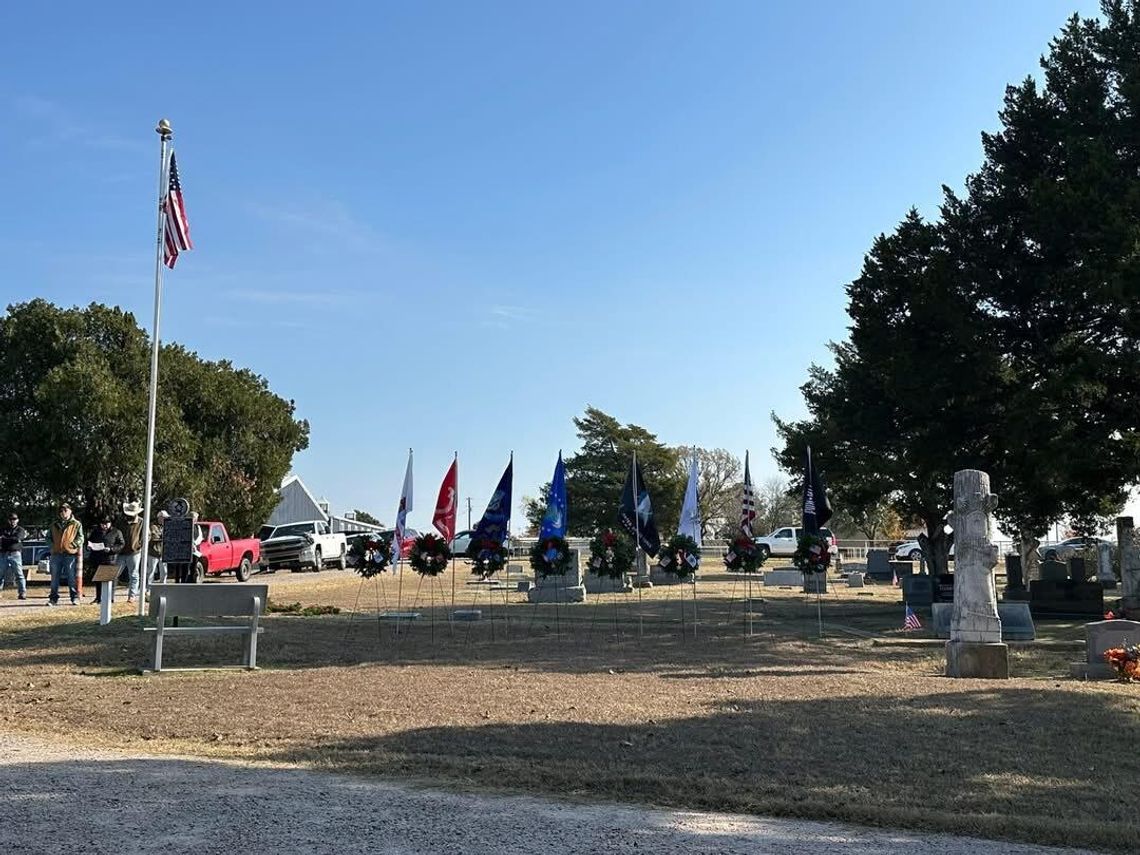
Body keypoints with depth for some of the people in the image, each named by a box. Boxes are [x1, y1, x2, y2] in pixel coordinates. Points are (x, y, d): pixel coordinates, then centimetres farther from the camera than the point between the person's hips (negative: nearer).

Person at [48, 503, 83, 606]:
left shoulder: (76, 524, 4)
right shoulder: (55, 524, 16)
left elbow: (80, 538, 0)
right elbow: (49, 536, 23)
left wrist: (72, 545, -15)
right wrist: (52, 546, 7)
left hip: (70, 554, -4)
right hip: (56, 554, 4)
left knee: (72, 577, -2)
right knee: (55, 577, 6)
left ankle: (75, 598, 3)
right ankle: (53, 598, 13)